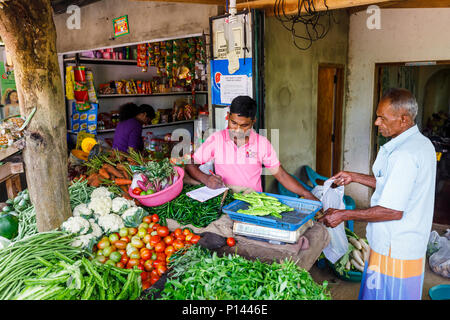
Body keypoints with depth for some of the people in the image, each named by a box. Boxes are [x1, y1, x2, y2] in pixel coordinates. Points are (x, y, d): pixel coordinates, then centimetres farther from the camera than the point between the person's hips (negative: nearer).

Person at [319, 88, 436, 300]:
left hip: (394, 252, -10)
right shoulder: (422, 143, 7)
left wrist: (343, 215, -18)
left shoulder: (404, 154, -26)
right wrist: (355, 177, 13)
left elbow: (393, 211, -26)